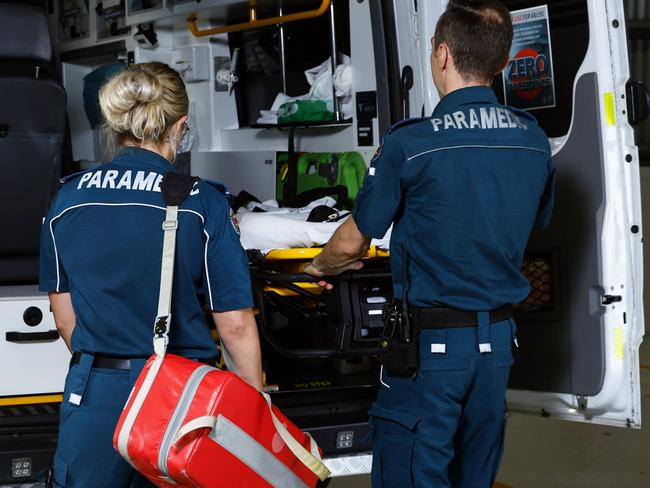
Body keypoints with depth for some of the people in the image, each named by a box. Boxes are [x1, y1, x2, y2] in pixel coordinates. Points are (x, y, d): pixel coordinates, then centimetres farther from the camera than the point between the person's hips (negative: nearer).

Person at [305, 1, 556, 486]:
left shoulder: (411, 143, -16)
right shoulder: (534, 140, 0)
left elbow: (352, 243, -6)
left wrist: (321, 266, 16)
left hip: (430, 341, -6)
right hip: (497, 337, 6)